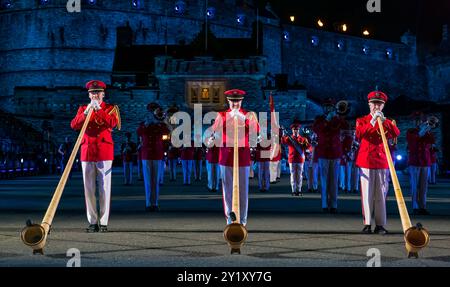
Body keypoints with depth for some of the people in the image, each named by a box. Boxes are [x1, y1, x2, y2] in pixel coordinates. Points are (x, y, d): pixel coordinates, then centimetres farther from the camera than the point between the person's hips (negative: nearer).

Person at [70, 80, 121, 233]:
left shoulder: (111, 108, 7)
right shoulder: (83, 109, 15)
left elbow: (112, 123, -12)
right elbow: (74, 125, -1)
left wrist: (98, 109, -17)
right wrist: (86, 112, -13)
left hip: (104, 152, -3)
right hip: (87, 151, 3)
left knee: (104, 188, -3)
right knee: (89, 189, 3)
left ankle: (103, 222, 1)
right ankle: (93, 222, 9)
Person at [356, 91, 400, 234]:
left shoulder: (388, 122, 12)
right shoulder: (362, 120, 9)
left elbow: (396, 133, -9)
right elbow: (359, 134, -12)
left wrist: (384, 120, -18)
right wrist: (372, 121, -19)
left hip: (382, 161, 1)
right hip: (366, 161, -1)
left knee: (381, 194, 0)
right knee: (367, 194, -2)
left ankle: (380, 224, 4)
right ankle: (367, 224, 3)